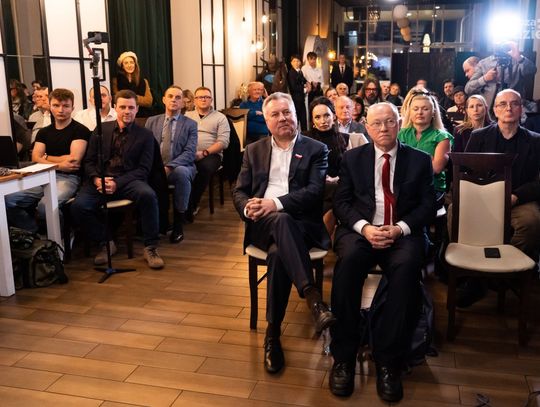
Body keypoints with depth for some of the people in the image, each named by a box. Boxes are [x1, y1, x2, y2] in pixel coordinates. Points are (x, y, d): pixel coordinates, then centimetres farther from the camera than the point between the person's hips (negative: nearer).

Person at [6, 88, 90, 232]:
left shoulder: (80, 130, 0)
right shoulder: (43, 132, 18)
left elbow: (74, 160, -11)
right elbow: (35, 159, 6)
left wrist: (46, 158, 2)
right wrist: (58, 165, -11)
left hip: (69, 178, -6)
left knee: (45, 206, -35)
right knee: (8, 200, -16)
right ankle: (34, 233, 3)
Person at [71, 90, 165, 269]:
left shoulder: (145, 135, 7)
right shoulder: (101, 130, 14)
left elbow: (144, 169, -1)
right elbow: (89, 161, 13)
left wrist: (117, 183, -15)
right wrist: (96, 179, -11)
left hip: (128, 180, -2)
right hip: (100, 179, 2)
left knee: (148, 195, -34)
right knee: (78, 206, -26)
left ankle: (150, 248, -16)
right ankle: (106, 243, 0)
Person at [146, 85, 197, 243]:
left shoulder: (190, 124, 6)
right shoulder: (151, 121, 15)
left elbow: (189, 153, -7)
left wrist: (169, 167, -22)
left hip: (180, 167, -2)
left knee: (181, 172, -38)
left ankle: (178, 223, -23)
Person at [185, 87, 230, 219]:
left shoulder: (220, 117, 10)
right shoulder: (187, 116, 19)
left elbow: (223, 142, -1)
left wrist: (204, 153, -13)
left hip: (211, 154, -1)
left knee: (205, 167, -35)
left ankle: (192, 205, -21)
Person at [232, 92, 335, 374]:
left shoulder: (316, 149, 11)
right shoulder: (254, 151, 21)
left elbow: (315, 191, -4)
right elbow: (239, 191, 14)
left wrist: (276, 203, -19)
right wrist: (248, 207, -11)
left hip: (301, 223, -1)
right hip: (263, 224, 1)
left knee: (279, 252, -36)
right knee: (282, 221, -37)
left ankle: (273, 334, -27)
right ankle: (313, 298, -45)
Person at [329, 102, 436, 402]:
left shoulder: (420, 160, 12)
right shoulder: (352, 158, 14)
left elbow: (428, 206, 5)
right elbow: (341, 201, 6)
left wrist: (400, 228, -14)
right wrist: (364, 227, -14)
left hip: (403, 233, 0)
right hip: (360, 230, 0)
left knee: (407, 266, -35)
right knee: (348, 259, -34)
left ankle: (388, 361, -24)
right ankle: (343, 357, -23)